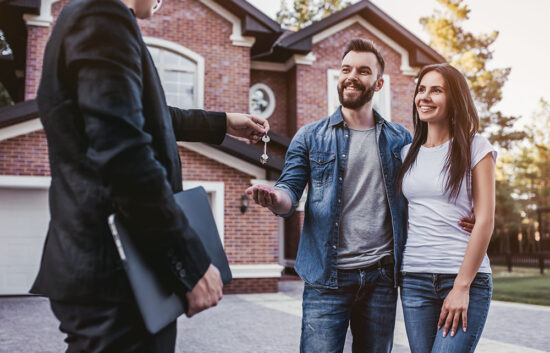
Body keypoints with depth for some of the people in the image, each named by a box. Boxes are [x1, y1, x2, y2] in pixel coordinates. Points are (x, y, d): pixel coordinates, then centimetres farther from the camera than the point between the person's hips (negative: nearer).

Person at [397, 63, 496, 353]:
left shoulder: (475, 148, 0)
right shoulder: (408, 153, 12)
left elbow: (485, 220, -6)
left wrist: (462, 286, -11)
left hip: (466, 276, -4)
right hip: (414, 279, 4)